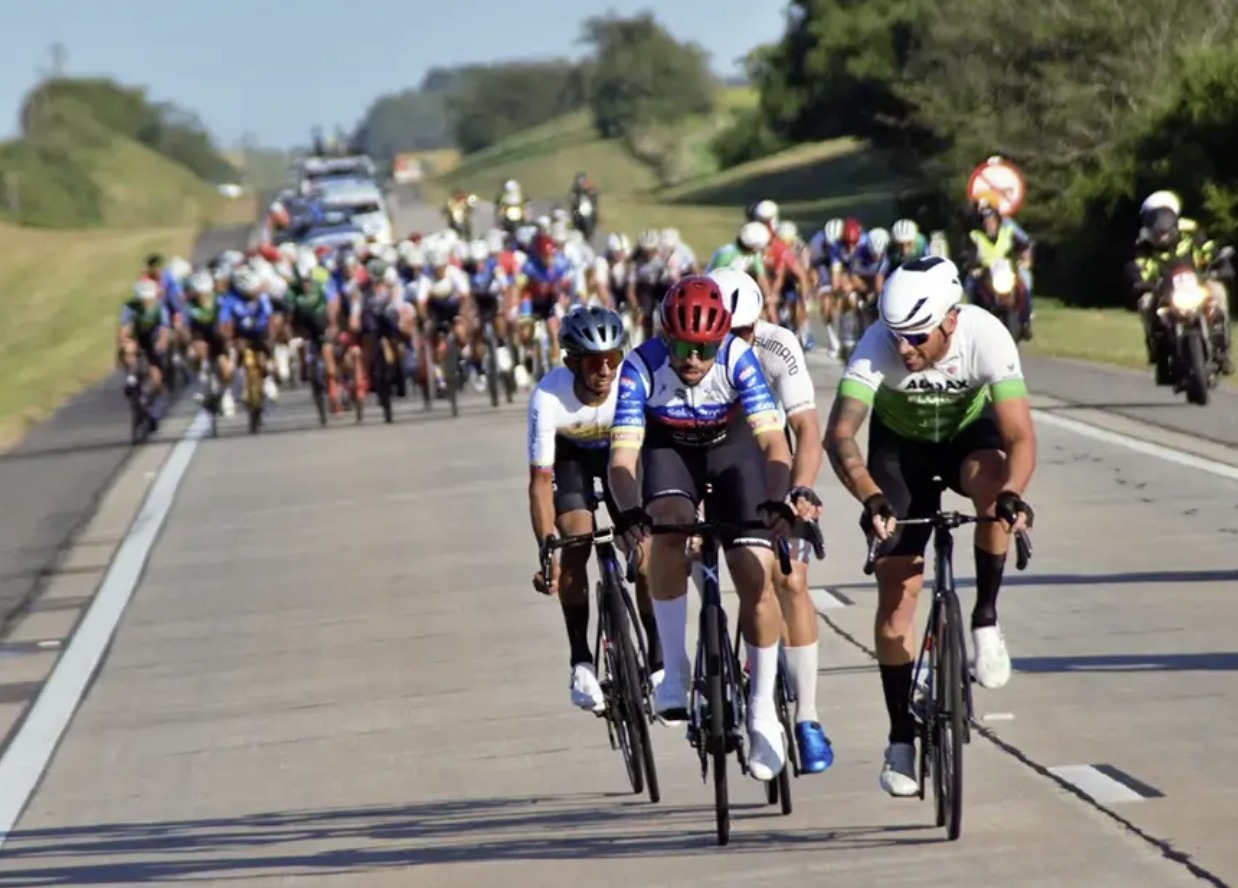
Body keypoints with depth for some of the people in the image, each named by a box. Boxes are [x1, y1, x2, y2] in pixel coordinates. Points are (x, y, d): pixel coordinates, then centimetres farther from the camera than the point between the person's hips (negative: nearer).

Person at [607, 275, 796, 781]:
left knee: (756, 576, -13)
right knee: (670, 526, -32)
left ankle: (762, 709, 2)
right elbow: (623, 455, -34)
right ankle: (674, 669, -21)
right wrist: (629, 511, -53)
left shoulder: (738, 359, -31)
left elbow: (773, 441, -35)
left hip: (731, 450, 0)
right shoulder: (642, 366, -30)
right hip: (669, 451, 0)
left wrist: (775, 501, -53)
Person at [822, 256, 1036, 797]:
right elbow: (839, 433, -41)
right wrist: (871, 499, -58)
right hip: (901, 444, 0)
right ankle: (901, 741, 3)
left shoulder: (986, 337, -33)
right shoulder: (878, 345, -32)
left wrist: (1012, 495, -58)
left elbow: (1020, 437, -38)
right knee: (896, 590, -8)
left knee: (992, 476, -37)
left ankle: (986, 619, -18)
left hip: (969, 433, 0)